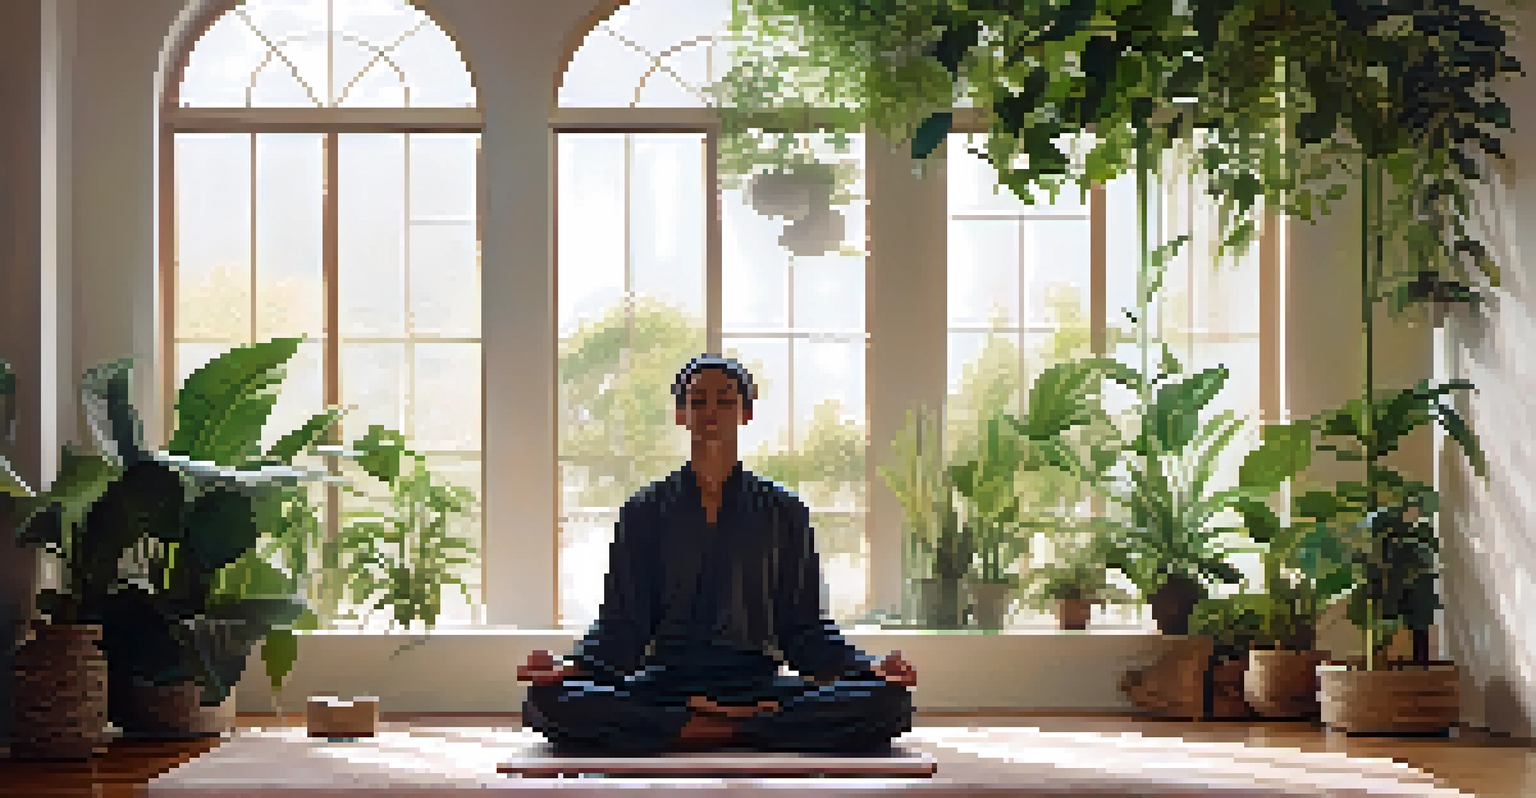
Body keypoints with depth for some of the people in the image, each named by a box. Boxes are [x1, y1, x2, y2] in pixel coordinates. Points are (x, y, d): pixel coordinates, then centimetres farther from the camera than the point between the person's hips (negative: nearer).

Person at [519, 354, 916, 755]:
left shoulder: (783, 513, 13)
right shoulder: (644, 513, 13)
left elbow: (804, 627, 11)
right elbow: (621, 627, 9)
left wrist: (869, 668, -7)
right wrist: (570, 667, -12)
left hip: (757, 684, 0)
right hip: (664, 686, 0)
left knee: (886, 703, -28)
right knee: (550, 702, -31)